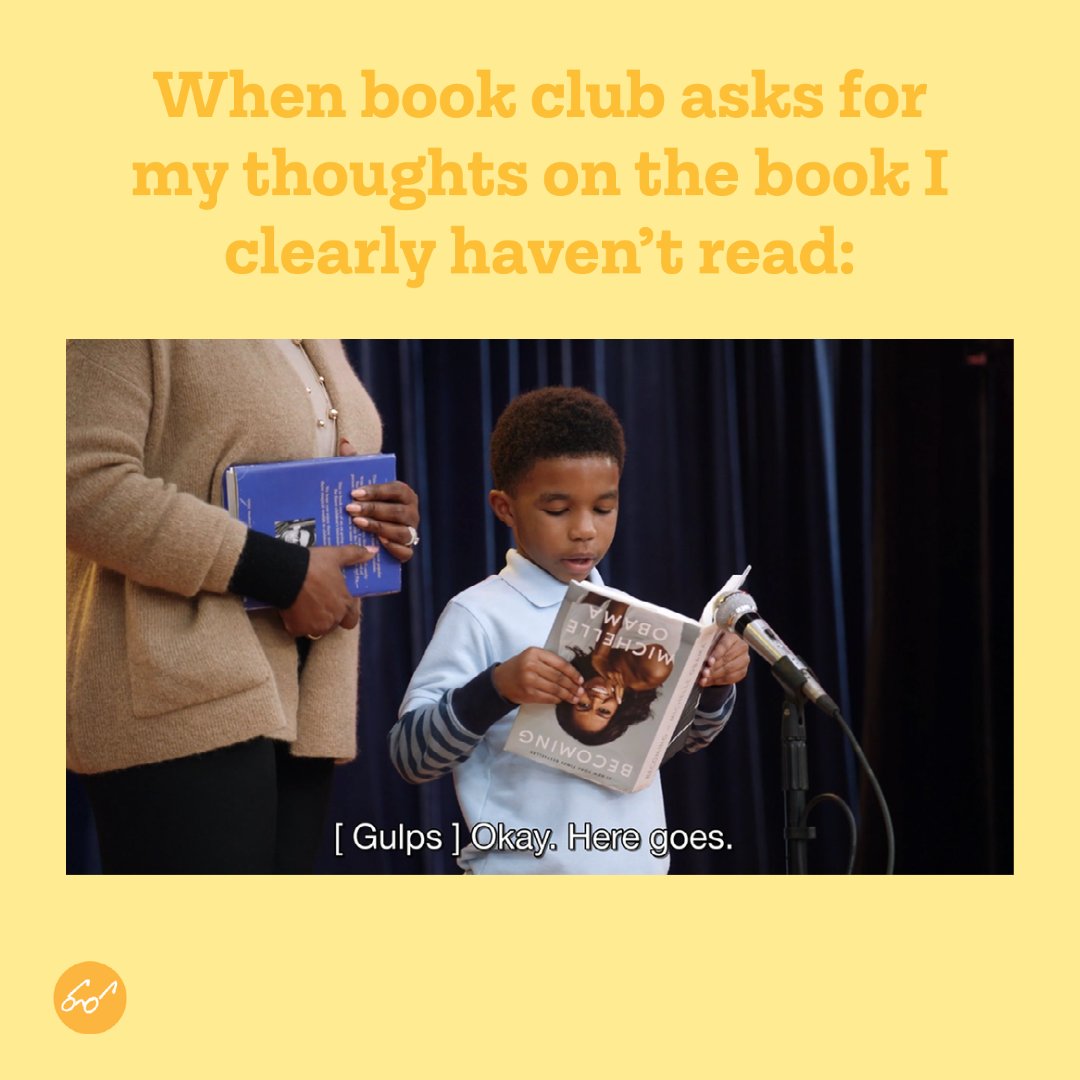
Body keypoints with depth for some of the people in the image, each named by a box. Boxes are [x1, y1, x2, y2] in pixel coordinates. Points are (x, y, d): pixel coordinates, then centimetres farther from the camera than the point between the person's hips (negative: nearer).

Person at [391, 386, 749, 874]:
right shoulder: (479, 615, -8)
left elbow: (687, 734, 19)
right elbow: (410, 755, -13)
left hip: (638, 869, 6)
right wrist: (495, 688, -28)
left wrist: (715, 683, -2)